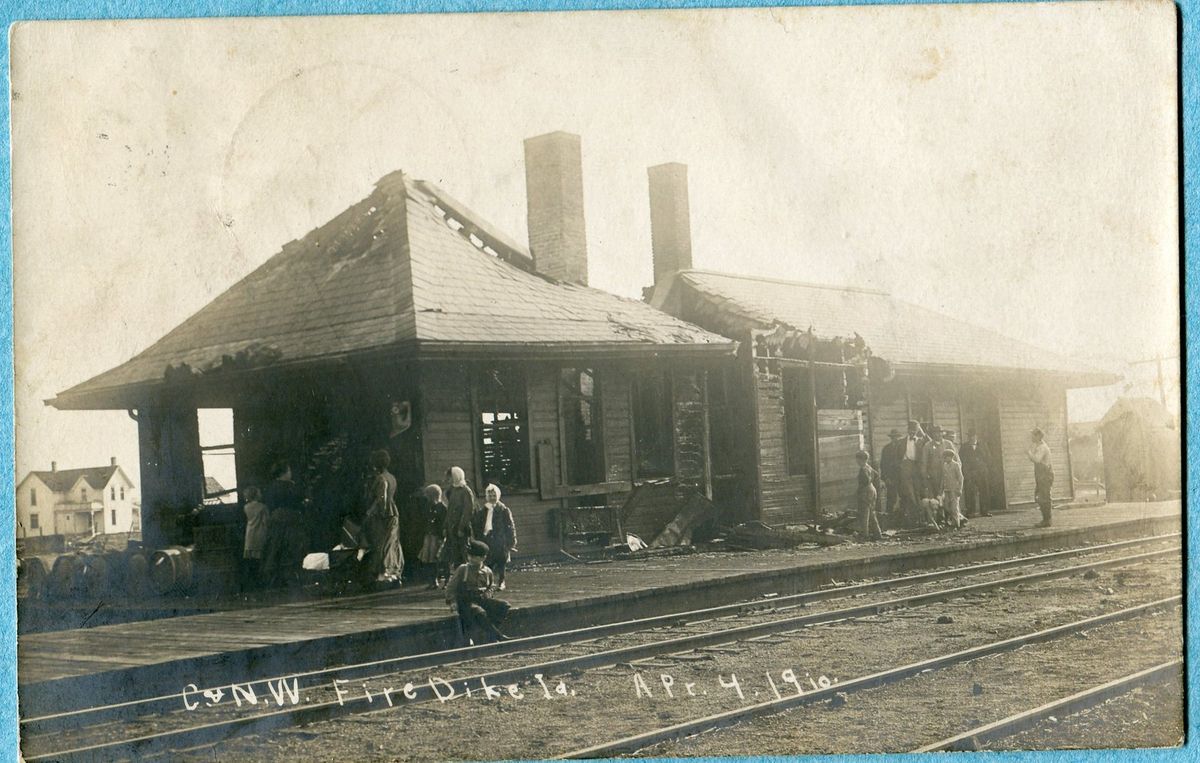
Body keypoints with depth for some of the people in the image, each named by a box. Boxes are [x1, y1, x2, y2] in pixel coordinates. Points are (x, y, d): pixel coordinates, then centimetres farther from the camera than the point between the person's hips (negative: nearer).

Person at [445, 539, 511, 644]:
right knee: (480, 612, -37)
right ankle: (496, 636, -29)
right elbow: (451, 587, 2)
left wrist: (488, 594, 3)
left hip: (482, 599, 5)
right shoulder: (462, 569, 0)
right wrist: (452, 601, -12)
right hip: (466, 601, -5)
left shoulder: (487, 572, 9)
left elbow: (492, 586, 25)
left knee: (504, 605, -16)